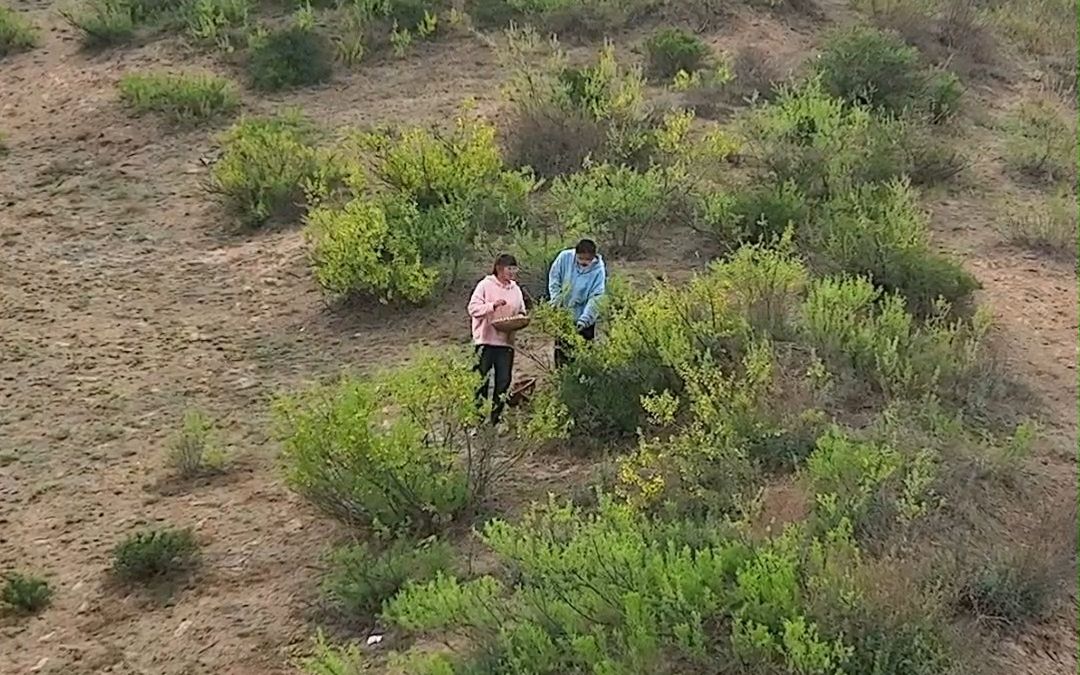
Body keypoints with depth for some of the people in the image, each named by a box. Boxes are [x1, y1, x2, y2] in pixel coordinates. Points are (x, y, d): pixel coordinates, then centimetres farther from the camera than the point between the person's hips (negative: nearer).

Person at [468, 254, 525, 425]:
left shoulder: (515, 289, 11)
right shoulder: (485, 285, -5)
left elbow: (521, 312, 19)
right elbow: (473, 308, -11)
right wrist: (493, 305, -23)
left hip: (506, 341, 5)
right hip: (486, 340, -5)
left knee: (503, 381, 6)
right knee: (481, 380, -1)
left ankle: (496, 417, 17)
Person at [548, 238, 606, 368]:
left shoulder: (598, 270, -21)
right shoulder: (565, 257, -16)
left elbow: (595, 298, -23)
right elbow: (554, 279, -3)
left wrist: (584, 320, -33)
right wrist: (556, 300, -13)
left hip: (584, 318, -3)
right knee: (561, 350, 14)